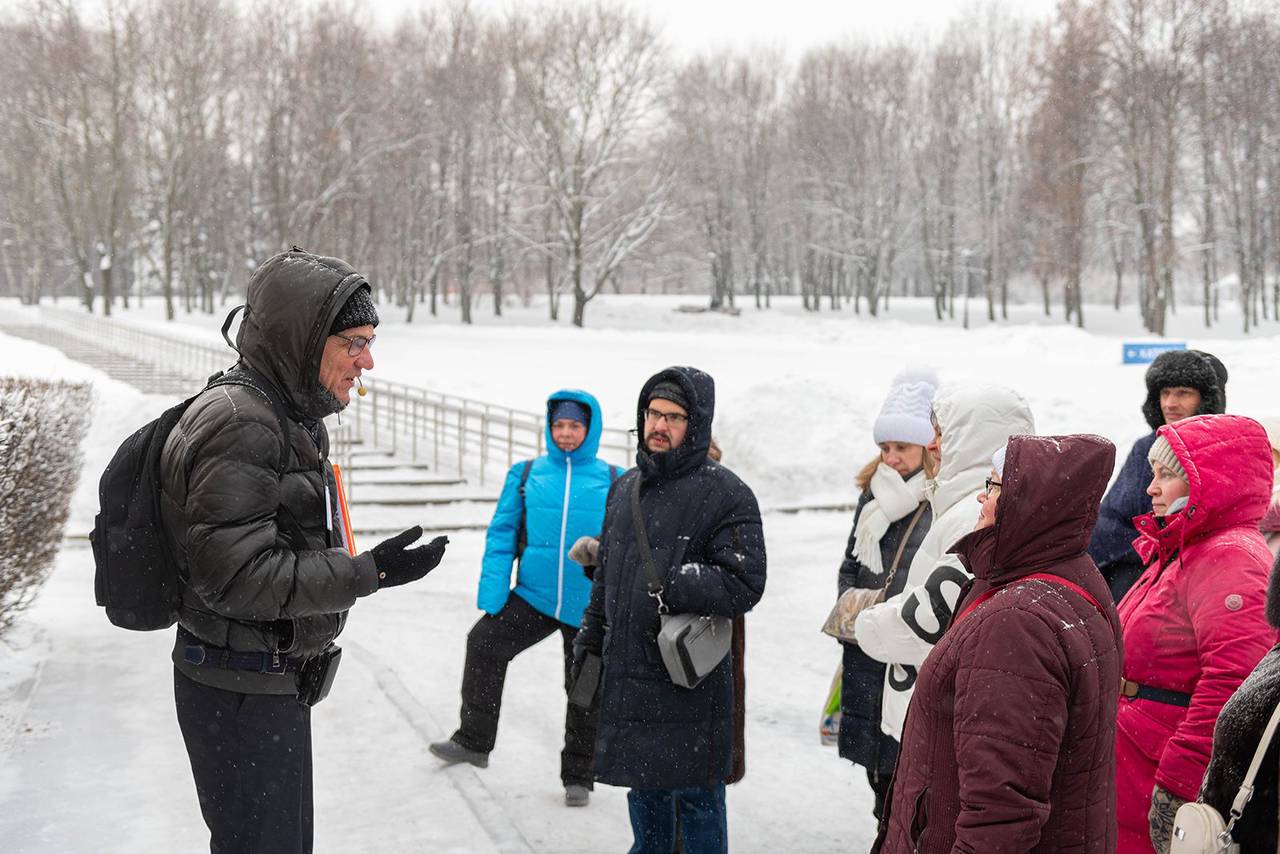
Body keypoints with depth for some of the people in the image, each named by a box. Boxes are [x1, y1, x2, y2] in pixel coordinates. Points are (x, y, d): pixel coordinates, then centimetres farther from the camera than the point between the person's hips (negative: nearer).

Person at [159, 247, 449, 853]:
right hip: (240, 693, -10)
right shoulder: (238, 423, -22)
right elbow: (234, 576, -27)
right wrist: (369, 572, -27)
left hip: (278, 683, 10)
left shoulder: (293, 416, 11)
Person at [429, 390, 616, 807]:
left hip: (590, 607, -1)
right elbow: (502, 535, 3)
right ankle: (473, 740, 2)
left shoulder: (613, 481, -2)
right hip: (533, 597, 1)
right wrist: (492, 592, -7)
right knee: (483, 644, -14)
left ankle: (577, 777, 26)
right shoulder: (526, 474, 2)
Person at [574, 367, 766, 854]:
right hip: (627, 674, 7)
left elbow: (744, 584, -17)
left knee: (696, 799, 3)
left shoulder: (725, 494, -11)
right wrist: (591, 635, 20)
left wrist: (671, 584, -22)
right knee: (643, 792, 20)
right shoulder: (626, 487, 12)